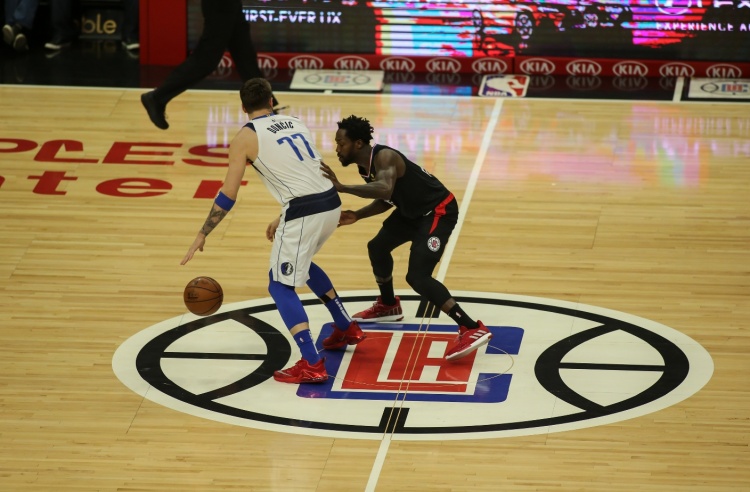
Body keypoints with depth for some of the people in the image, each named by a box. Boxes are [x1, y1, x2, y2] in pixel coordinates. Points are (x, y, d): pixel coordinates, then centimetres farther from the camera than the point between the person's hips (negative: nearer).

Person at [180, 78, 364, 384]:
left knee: (281, 286, 4)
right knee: (300, 262, 33)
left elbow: (228, 195, 0)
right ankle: (347, 329, 39)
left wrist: (202, 235, 8)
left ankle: (312, 365, -8)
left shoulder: (246, 137, 0)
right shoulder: (295, 123, 18)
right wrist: (283, 218, 33)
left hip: (304, 214, -7)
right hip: (331, 204, 7)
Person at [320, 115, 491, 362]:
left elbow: (385, 189, -48)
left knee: (418, 277, -21)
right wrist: (357, 215, 1)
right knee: (378, 247, 25)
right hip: (413, 210, 11)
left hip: (438, 211, -11)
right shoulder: (365, 165, 2)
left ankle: (472, 329, -24)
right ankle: (388, 306, 49)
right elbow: (386, 199, 16)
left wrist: (342, 187, -49)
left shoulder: (384, 157, -28)